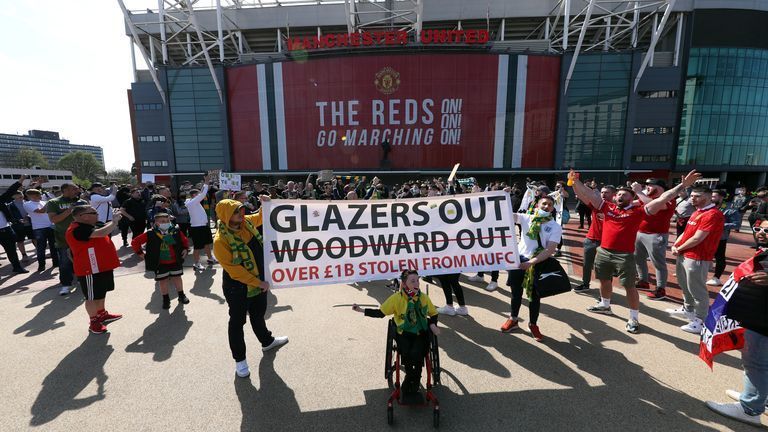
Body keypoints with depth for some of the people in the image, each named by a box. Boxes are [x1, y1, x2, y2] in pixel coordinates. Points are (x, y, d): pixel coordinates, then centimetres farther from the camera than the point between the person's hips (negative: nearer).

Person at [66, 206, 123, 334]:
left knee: (101, 293, 24)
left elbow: (105, 227, 23)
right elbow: (102, 233, -34)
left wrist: (115, 220, 6)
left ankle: (102, 314, 40)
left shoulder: (87, 226, 9)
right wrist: (114, 221, -21)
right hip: (90, 270, -10)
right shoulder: (78, 229, -23)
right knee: (92, 297, 4)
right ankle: (93, 322, 18)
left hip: (102, 266, 10)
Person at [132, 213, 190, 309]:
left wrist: (185, 249, -4)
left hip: (175, 262, 1)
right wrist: (140, 253, -4)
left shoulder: (176, 232, -7)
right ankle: (166, 299, 25)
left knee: (177, 278, 13)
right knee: (163, 281, 8)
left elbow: (185, 241, 10)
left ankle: (181, 295, 30)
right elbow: (135, 242, -4)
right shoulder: (150, 235, -12)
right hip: (160, 264, -1)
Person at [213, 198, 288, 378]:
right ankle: (239, 359, 29)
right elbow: (234, 270, -24)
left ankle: (267, 341, 47)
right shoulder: (221, 240, -25)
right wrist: (259, 283, -21)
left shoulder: (247, 222, -6)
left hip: (259, 281, 7)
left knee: (258, 315, 26)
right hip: (238, 287, -6)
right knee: (237, 322, 12)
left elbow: (261, 217, 16)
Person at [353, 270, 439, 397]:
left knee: (416, 353, -25)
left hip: (420, 334, 1)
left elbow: (433, 313, 15)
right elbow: (380, 313, -3)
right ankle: (410, 376, 9)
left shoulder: (424, 297, 0)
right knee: (405, 353, -26)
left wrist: (433, 325, -4)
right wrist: (361, 310, -12)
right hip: (403, 334, 0)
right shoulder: (396, 298, -6)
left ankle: (415, 378, 8)